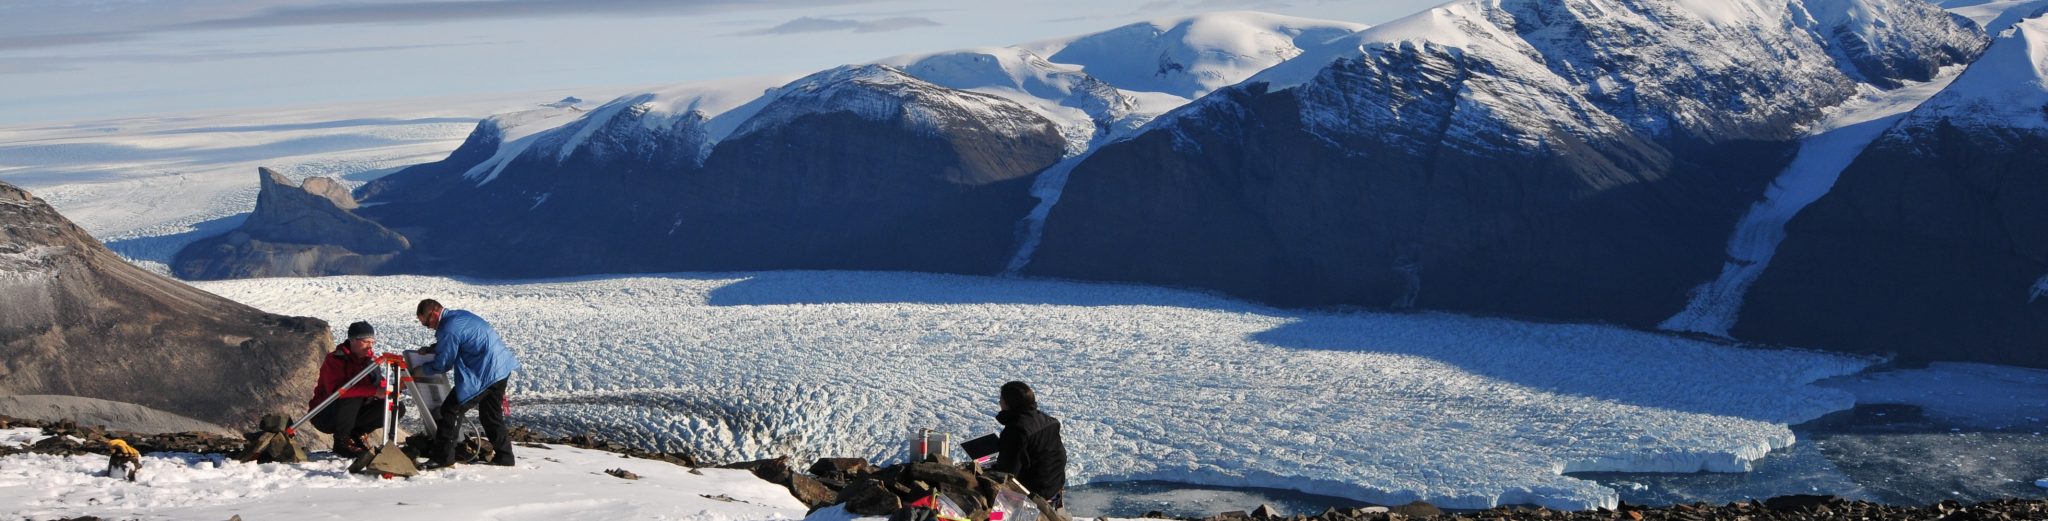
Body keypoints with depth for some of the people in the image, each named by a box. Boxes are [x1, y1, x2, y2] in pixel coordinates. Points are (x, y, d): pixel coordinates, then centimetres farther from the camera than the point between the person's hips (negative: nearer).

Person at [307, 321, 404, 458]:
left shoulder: (369, 358, 2)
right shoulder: (335, 359, -21)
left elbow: (380, 385, -2)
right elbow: (336, 391, -36)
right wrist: (373, 391, -39)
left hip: (353, 414, 7)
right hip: (325, 416, -7)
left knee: (397, 408, -7)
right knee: (352, 397, -37)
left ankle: (357, 434, 5)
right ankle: (341, 441, -17)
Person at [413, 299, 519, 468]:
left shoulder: (448, 330, -17)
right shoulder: (460, 315, 12)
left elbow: (443, 364, -8)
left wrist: (422, 369, 9)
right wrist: (430, 349, 20)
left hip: (486, 374, -10)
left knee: (451, 410, -4)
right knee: (491, 415, 21)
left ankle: (442, 457, -2)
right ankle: (504, 455, 25)